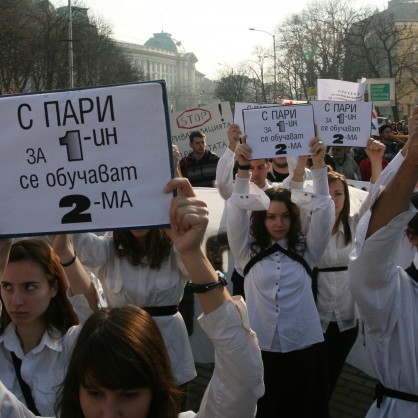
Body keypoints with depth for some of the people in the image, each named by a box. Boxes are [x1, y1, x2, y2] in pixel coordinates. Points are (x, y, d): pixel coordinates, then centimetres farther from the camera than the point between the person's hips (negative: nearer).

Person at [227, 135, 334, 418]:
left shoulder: (306, 250, 5)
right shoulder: (249, 252, 3)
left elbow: (323, 208, -3)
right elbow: (237, 210, -6)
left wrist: (318, 163, -13)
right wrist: (244, 168, -18)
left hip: (302, 344, 1)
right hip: (259, 345, -1)